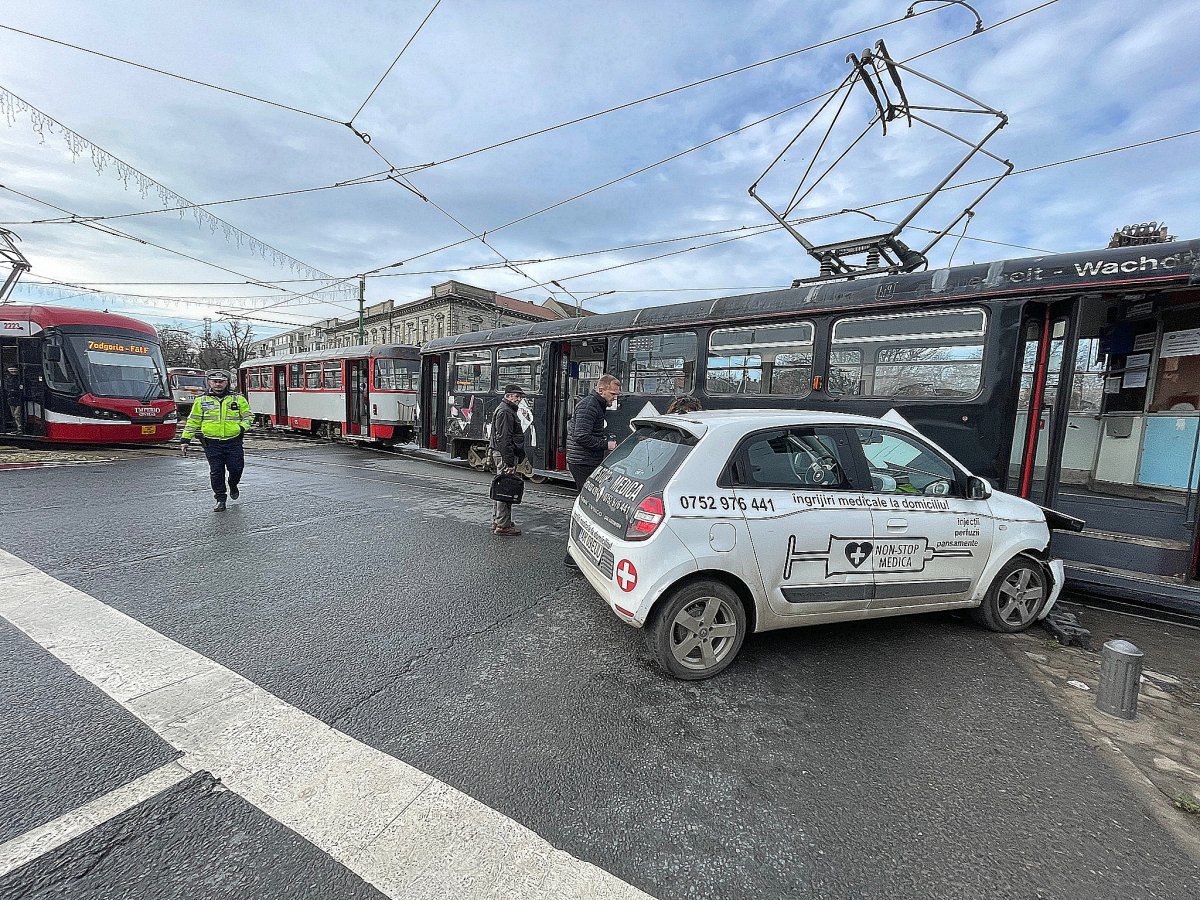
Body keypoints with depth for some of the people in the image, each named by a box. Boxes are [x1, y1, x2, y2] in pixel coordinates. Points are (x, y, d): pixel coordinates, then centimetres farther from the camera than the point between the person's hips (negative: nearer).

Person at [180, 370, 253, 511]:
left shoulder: (238, 399, 7)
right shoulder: (201, 400, 8)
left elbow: (248, 415, 13)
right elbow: (193, 421, 11)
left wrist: (243, 426, -7)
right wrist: (185, 439, 7)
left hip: (233, 441, 0)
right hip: (212, 443, 1)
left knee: (236, 468, -2)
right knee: (216, 472, 2)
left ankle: (233, 485, 31)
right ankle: (220, 500, 13)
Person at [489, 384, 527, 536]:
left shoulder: (508, 410, 20)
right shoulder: (505, 412, -15)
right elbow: (504, 439, -22)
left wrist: (512, 460, 23)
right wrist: (510, 462, -24)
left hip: (501, 454, 11)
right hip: (505, 455, -11)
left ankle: (497, 521, 26)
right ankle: (502, 525, 0)